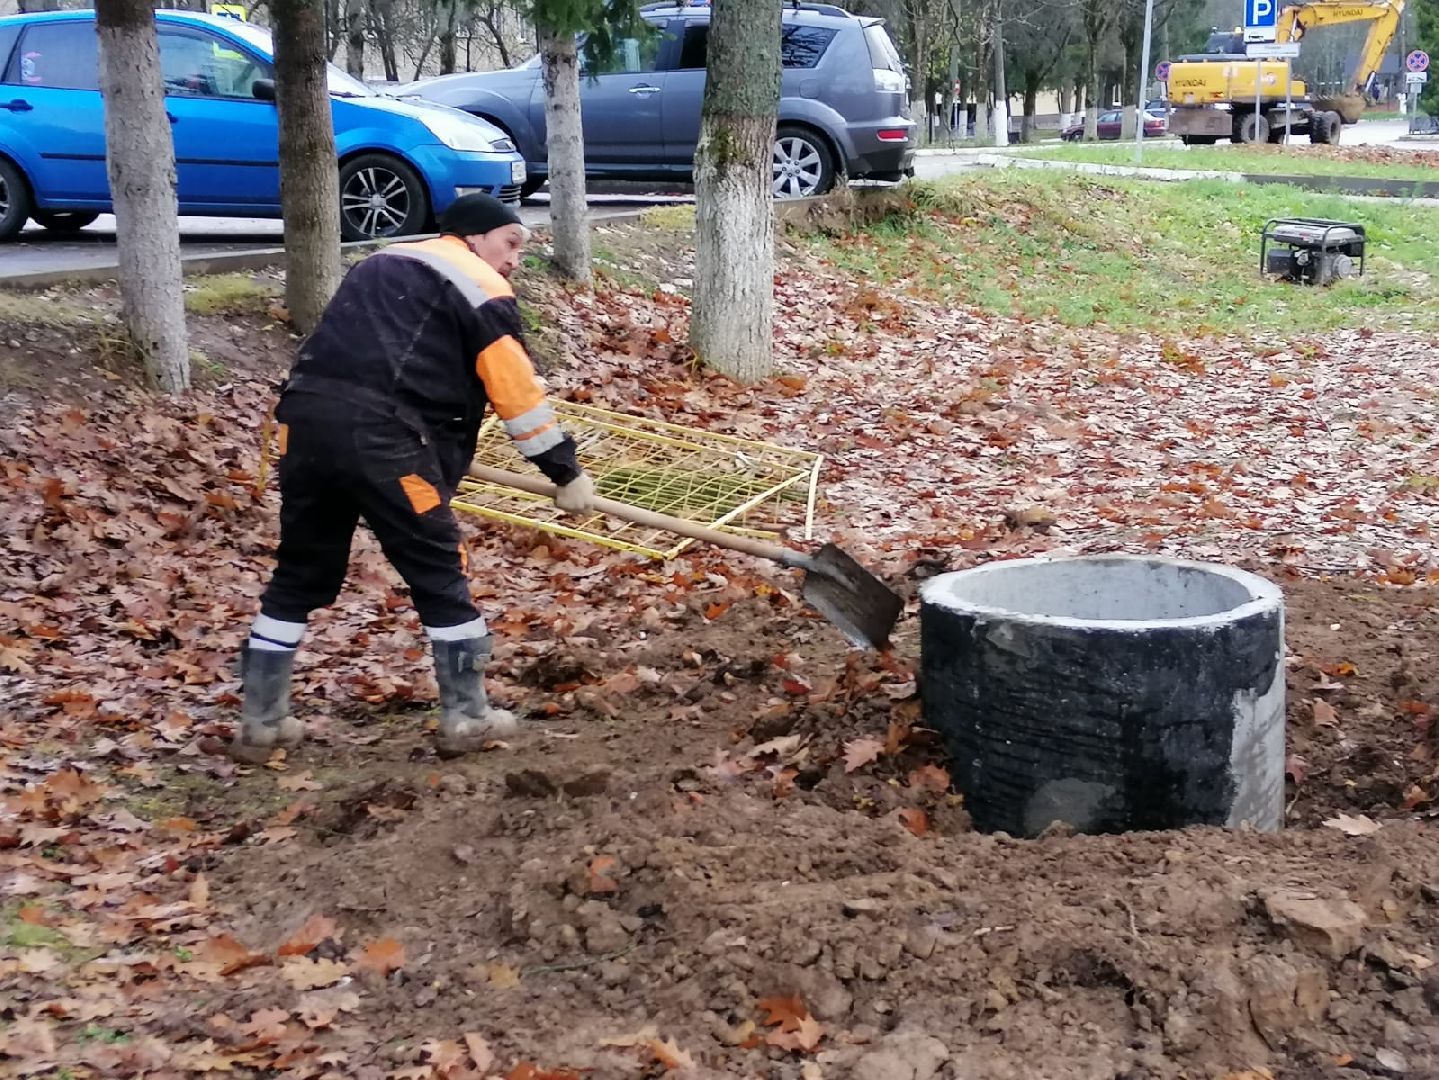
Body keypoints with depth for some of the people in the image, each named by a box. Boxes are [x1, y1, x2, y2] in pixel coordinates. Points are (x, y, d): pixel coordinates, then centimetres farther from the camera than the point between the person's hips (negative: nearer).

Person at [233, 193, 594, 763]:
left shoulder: (384, 265, 31)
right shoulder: (481, 288, 7)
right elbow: (517, 392, 5)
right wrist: (566, 471, 14)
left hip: (304, 416, 7)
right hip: (379, 434, -7)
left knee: (300, 575, 17)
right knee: (439, 573, 7)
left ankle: (261, 722, 22)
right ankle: (465, 719, 15)